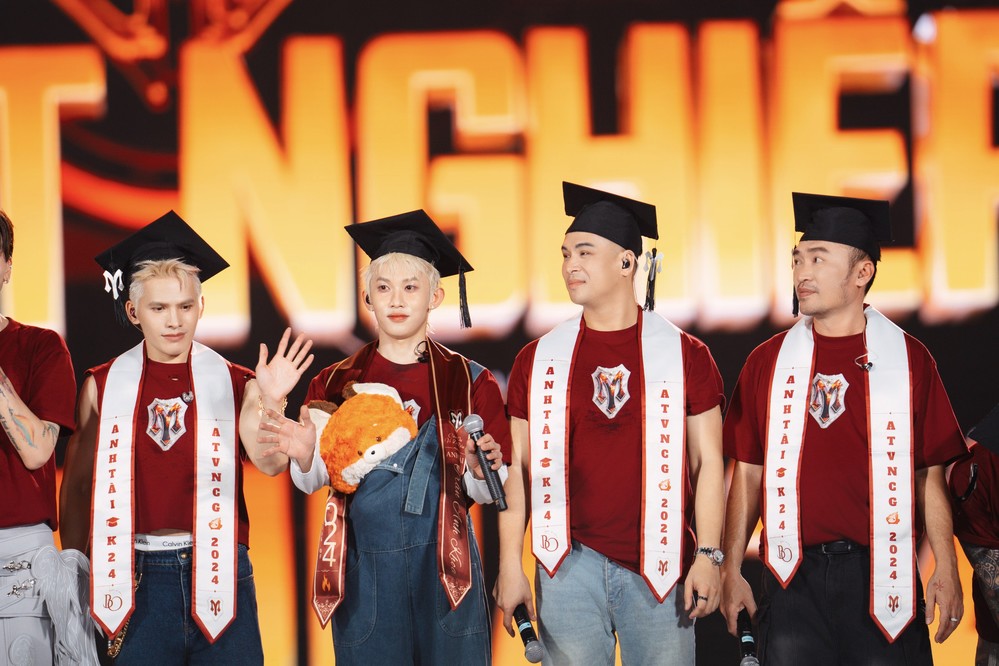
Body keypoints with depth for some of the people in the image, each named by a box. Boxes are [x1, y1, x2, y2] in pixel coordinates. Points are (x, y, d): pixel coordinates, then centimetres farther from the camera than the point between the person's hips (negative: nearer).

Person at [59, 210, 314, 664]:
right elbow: (78, 485, 9)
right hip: (137, 574, 0)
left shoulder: (235, 384, 5)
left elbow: (269, 464, -9)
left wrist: (271, 403, -26)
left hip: (218, 572, 0)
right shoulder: (103, 387, 6)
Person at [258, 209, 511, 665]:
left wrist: (481, 470, -18)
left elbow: (488, 491, 3)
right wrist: (305, 456, -15)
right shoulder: (336, 384, 6)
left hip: (445, 565, -1)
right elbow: (314, 480, 6)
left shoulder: (468, 381, 2)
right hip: (364, 570, 1)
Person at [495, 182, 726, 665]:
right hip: (570, 565, 1)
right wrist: (510, 565, 2)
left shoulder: (684, 355, 3)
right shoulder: (539, 360, 7)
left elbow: (707, 462, 3)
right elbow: (519, 467, 8)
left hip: (658, 566, -1)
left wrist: (708, 556, -5)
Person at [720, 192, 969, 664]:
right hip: (793, 574, 1)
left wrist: (946, 570, -4)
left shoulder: (909, 359, 3)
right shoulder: (768, 361, 7)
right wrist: (731, 569, 4)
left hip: (880, 573, -1)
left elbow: (929, 475, 3)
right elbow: (748, 472, 9)